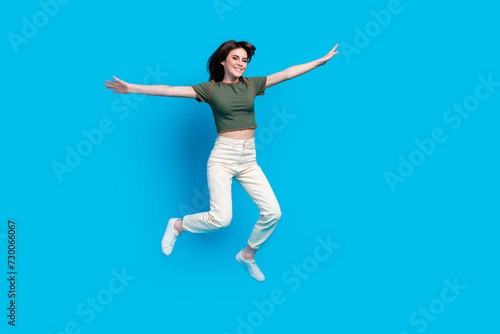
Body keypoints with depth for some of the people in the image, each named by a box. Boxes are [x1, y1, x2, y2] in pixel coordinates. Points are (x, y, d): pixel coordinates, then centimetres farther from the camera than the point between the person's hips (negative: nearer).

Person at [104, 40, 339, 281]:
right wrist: (132, 88, -13)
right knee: (221, 218, -17)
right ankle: (177, 226, 14)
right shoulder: (210, 88, 0)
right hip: (222, 157, -4)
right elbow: (170, 90, -6)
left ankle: (247, 256, 22)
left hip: (248, 160, 4)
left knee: (272, 213, -4)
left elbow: (287, 73, 7)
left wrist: (321, 60, 6)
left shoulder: (252, 84, 9)